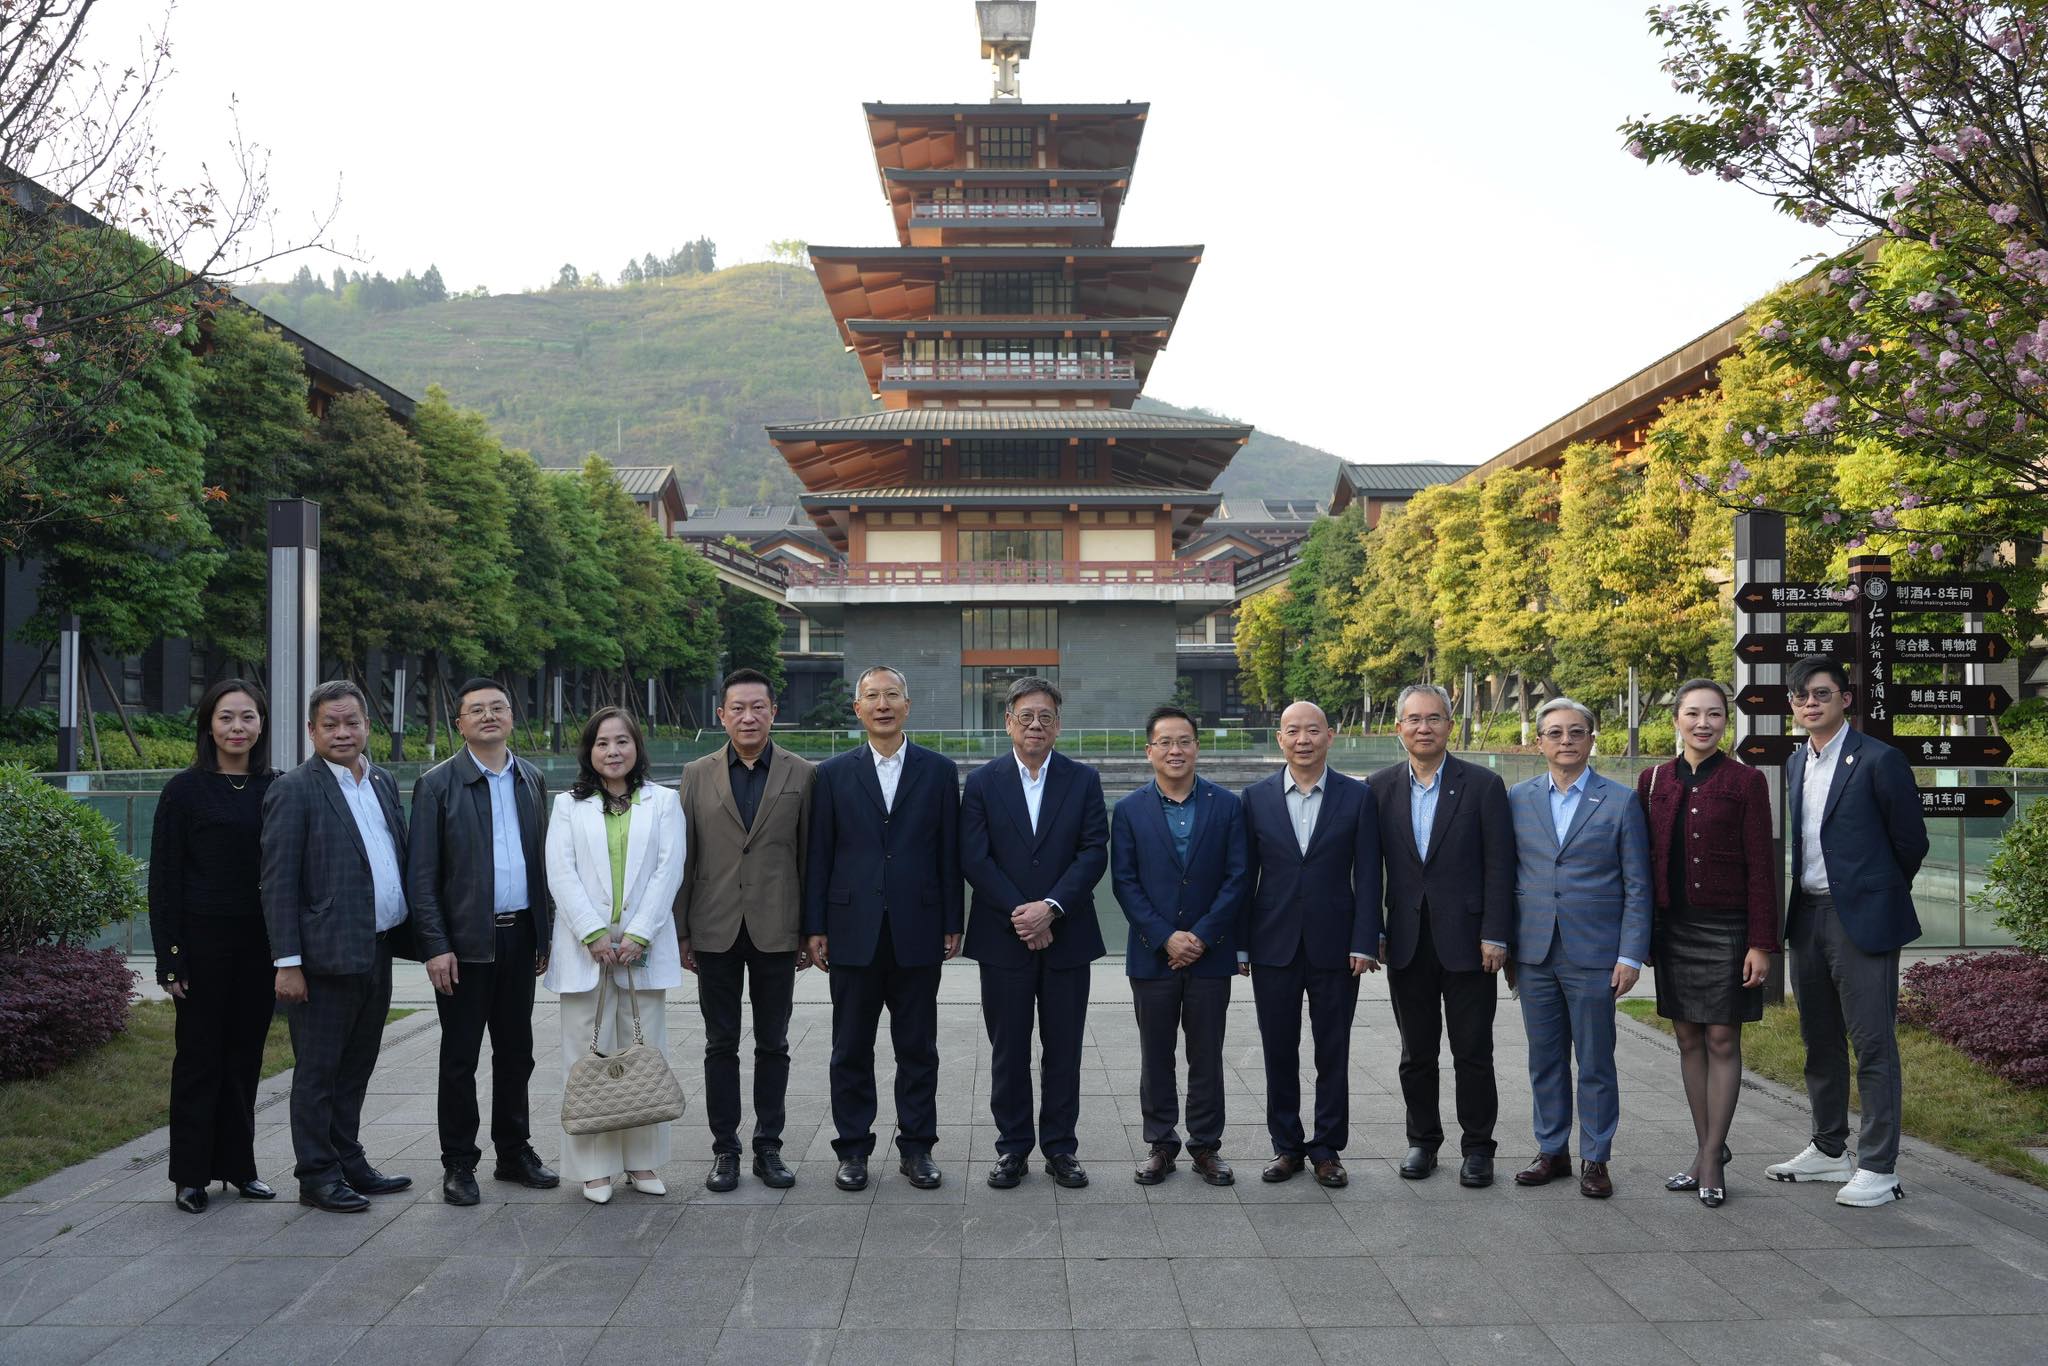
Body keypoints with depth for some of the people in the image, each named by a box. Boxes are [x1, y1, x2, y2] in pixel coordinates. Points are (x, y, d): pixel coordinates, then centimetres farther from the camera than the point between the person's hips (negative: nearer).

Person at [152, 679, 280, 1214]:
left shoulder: (277, 789, 5)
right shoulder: (185, 790, -3)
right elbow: (164, 878, -4)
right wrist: (169, 957, -9)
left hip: (260, 943, 3)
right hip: (204, 942, -3)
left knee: (245, 1055, 10)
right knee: (199, 1055, 5)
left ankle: (238, 1164, 22)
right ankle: (191, 1174, 15)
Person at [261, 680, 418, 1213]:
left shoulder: (383, 783, 12)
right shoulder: (295, 790, -8)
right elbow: (278, 883, -11)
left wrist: (407, 935, 11)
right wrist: (288, 962, -15)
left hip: (378, 952, 7)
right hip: (327, 956, -7)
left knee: (355, 1069, 17)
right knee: (317, 1073, 4)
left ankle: (349, 1162, 27)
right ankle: (317, 1175, 13)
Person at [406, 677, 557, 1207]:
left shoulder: (531, 779, 10)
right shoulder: (438, 784, -4)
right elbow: (421, 874, -6)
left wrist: (545, 934, 9)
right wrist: (435, 946, -13)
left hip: (520, 937, 5)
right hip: (465, 940, -4)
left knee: (515, 1052, 13)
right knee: (460, 1058, 4)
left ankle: (514, 1153, 24)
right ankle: (458, 1164, 14)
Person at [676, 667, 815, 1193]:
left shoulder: (802, 775, 1)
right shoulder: (697, 775, 4)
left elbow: (809, 855, 2)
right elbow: (684, 858, 4)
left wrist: (810, 932, 0)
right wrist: (680, 932, 2)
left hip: (776, 932, -1)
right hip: (716, 932, 1)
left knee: (773, 1045, 8)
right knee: (721, 1045, 8)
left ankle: (768, 1147, 19)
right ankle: (724, 1149, 17)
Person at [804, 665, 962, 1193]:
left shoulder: (939, 771, 5)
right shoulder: (833, 774, 5)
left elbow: (949, 852, 4)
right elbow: (819, 855, 4)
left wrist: (952, 923, 1)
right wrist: (815, 927, 0)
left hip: (917, 931, 0)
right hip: (853, 930, 0)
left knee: (918, 1049, 8)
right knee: (851, 1050, 8)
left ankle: (916, 1147, 19)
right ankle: (853, 1150, 19)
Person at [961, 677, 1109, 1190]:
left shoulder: (1084, 779, 4)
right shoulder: (983, 782, 3)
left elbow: (1094, 852, -4)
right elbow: (973, 858, -4)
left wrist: (1051, 907, -15)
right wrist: (1018, 913, -13)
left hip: (1066, 936, 0)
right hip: (1003, 938, 0)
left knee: (1063, 1049, 7)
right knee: (1008, 1050, 7)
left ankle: (1060, 1148, 18)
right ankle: (1012, 1147, 18)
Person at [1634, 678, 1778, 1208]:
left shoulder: (1746, 782, -4)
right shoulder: (1653, 781, 6)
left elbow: (1760, 868, -5)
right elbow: (1643, 861, 9)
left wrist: (1761, 944, -10)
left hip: (1726, 928, -4)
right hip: (1674, 928, 4)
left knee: (1722, 1040, 1)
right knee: (1688, 1039, 9)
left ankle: (1712, 1156, 9)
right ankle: (1707, 1152, 19)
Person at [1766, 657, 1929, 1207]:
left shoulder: (1879, 760, -9)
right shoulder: (1795, 764, 12)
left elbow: (1911, 840, -3)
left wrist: (1879, 895, 8)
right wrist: (1797, 906, 15)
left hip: (1861, 917, -7)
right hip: (1807, 915, 7)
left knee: (1872, 1043, -2)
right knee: (1820, 1041, 16)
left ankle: (1878, 1167, 6)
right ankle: (1829, 1150, 28)